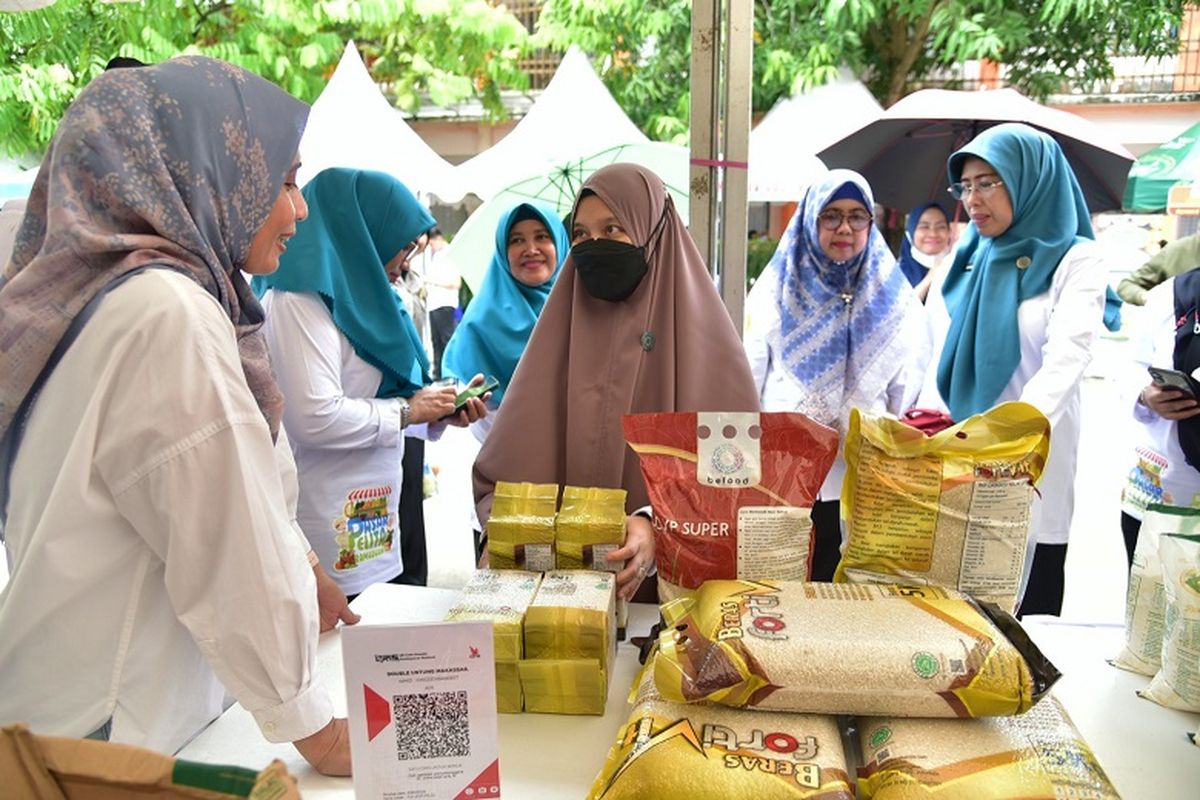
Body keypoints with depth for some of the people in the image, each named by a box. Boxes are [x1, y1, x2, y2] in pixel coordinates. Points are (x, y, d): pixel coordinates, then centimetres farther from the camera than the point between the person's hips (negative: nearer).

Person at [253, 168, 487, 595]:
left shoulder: (355, 295, 15)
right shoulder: (301, 301, -14)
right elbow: (316, 417, -25)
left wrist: (440, 409, 7)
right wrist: (406, 410, -14)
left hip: (377, 520, 9)